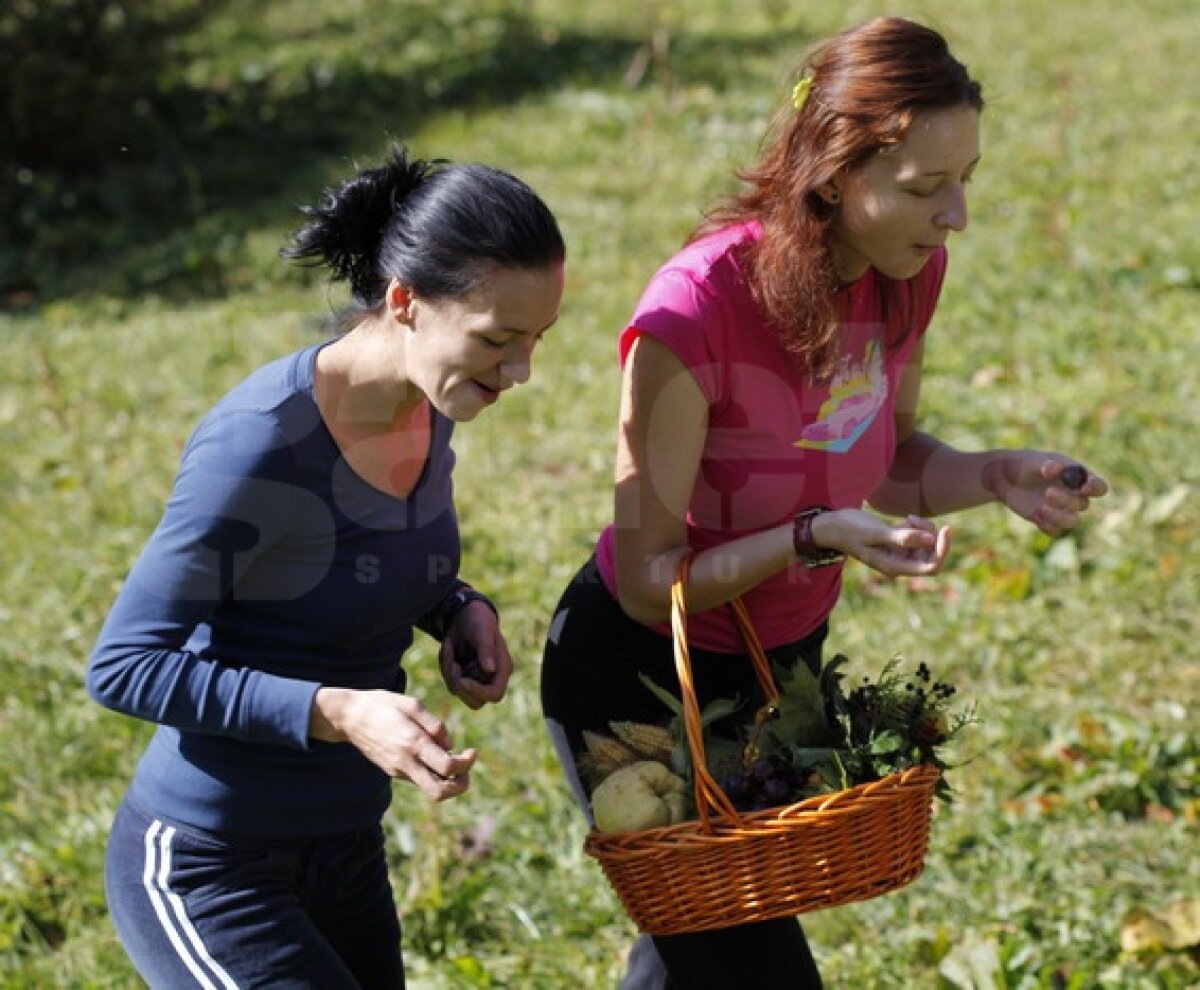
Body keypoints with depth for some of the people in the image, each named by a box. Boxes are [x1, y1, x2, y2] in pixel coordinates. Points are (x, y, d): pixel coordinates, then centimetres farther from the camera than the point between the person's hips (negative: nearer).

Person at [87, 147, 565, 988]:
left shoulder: (430, 412, -2)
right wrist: (338, 713, -30)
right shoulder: (262, 443, -24)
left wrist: (463, 611, -5)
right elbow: (124, 665, -21)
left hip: (345, 853, 8)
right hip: (205, 869, -8)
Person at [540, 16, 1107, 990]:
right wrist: (818, 538, -40)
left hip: (782, 655, 7)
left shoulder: (907, 271, -12)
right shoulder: (698, 309, -32)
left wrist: (995, 475, -14)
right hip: (641, 676, -7)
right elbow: (647, 577, -26)